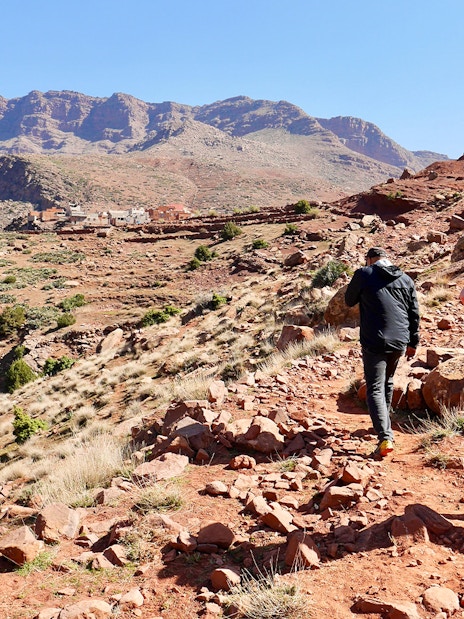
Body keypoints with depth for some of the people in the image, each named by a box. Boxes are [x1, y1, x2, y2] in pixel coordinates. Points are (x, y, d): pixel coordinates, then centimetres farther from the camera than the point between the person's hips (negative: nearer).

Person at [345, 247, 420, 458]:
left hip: (374, 342, -5)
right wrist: (413, 343, 20)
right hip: (399, 342, 5)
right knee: (387, 383, 23)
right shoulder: (406, 279, 11)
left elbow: (349, 301, 9)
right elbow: (414, 313, 13)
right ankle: (383, 424, 39)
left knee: (375, 389, -4)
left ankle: (385, 438, -16)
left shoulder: (364, 274, -3)